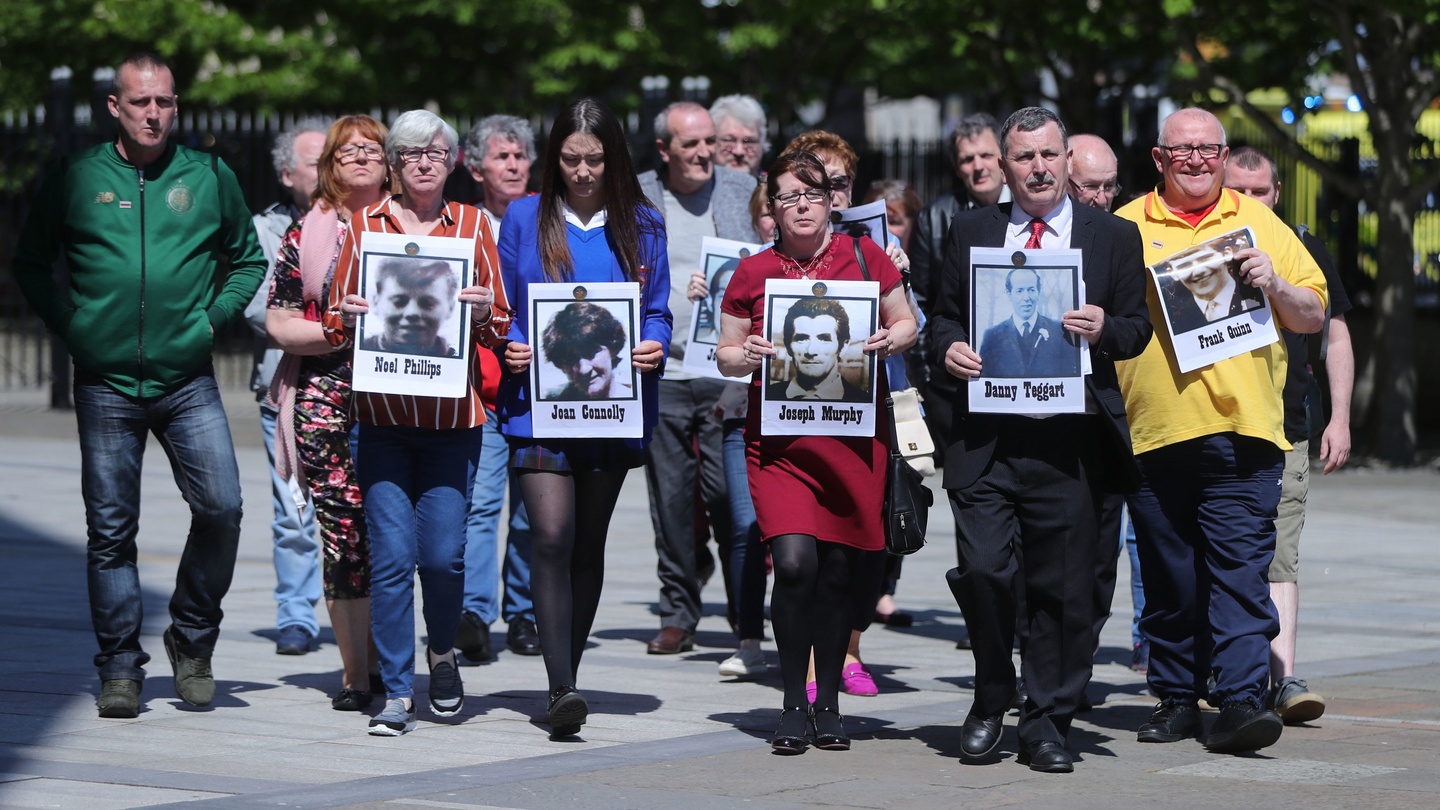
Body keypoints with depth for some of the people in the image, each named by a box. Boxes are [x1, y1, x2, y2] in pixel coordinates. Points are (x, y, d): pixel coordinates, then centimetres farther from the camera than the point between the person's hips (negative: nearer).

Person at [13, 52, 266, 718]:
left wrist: (214, 318, 4)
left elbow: (248, 259, 17)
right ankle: (120, 666, 12)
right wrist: (68, 326, 1)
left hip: (188, 382, 0)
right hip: (106, 385, 0)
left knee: (221, 507, -11)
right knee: (110, 530, 3)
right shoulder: (76, 179, 2)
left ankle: (192, 639, 9)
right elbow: (31, 263, 12)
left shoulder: (209, 178, 5)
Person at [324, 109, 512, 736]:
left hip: (451, 413, 0)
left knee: (443, 552, -6)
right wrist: (351, 315, -9)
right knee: (391, 552, -7)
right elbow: (334, 325, 13)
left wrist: (483, 312, -8)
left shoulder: (472, 226, 9)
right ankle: (396, 692, 1)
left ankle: (442, 651, 24)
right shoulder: (363, 225, 9)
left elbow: (498, 330, 13)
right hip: (382, 413, 0)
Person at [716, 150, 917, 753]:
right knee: (794, 563, -16)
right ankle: (794, 704, -2)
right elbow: (725, 357, 13)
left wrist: (889, 341, -6)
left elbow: (906, 322, 15)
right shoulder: (753, 272, 6)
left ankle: (828, 704, 18)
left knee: (838, 570, 4)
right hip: (778, 439, -1)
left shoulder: (862, 255, 6)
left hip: (853, 437, 1)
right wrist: (747, 356, -9)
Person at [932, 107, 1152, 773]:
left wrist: (1105, 329, -14)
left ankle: (1046, 723, 13)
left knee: (1063, 587, 1)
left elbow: (1137, 329, 8)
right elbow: (946, 313, 18)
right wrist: (950, 347, -4)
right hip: (986, 436, 1)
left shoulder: (1113, 237, 9)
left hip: (1070, 441, -1)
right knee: (983, 570, -10)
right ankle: (991, 700, 13)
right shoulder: (971, 231, 14)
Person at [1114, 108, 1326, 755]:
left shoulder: (1259, 225, 13)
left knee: (1240, 570, -9)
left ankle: (1240, 699, -13)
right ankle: (1177, 698, 17)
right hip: (1152, 430, 1)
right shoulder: (1126, 228, 10)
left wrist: (1273, 285, -5)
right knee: (1168, 577, 7)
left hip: (1241, 429, -1)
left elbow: (1314, 317, 14)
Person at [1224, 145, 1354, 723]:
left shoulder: (1304, 251, 9)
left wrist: (1339, 419, 8)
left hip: (1285, 432, 0)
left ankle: (1283, 679, -13)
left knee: (1278, 560, -8)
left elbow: (1334, 336, 15)